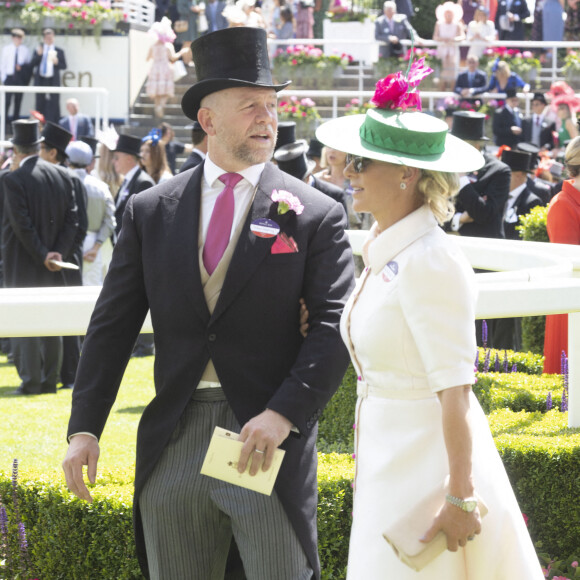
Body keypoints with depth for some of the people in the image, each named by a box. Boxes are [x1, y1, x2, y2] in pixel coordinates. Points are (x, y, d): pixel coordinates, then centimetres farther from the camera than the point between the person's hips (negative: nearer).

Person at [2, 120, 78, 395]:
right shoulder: (62, 176, 4)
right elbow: (72, 219, 1)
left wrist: (42, 255, -11)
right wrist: (58, 252, -3)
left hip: (23, 266, -5)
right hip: (54, 268, 5)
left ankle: (31, 380, -3)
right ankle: (50, 379, 14)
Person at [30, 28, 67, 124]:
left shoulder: (59, 51, 9)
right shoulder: (38, 49, 12)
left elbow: (64, 66, 7)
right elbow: (32, 64, 4)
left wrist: (57, 63, -13)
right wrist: (38, 54, -11)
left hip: (53, 81, -2)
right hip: (41, 80, 2)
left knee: (53, 104, -7)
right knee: (40, 104, 3)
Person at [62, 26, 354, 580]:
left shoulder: (316, 216, -1)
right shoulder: (149, 212, 7)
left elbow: (334, 327, -7)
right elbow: (112, 325, 7)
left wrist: (284, 414, -20)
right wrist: (84, 428, -2)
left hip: (268, 436, -3)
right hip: (173, 440, 3)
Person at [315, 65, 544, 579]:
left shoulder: (430, 263, -19)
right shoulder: (387, 253, 8)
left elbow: (455, 390, -21)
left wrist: (460, 498, -21)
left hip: (429, 462, -9)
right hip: (388, 458, 9)